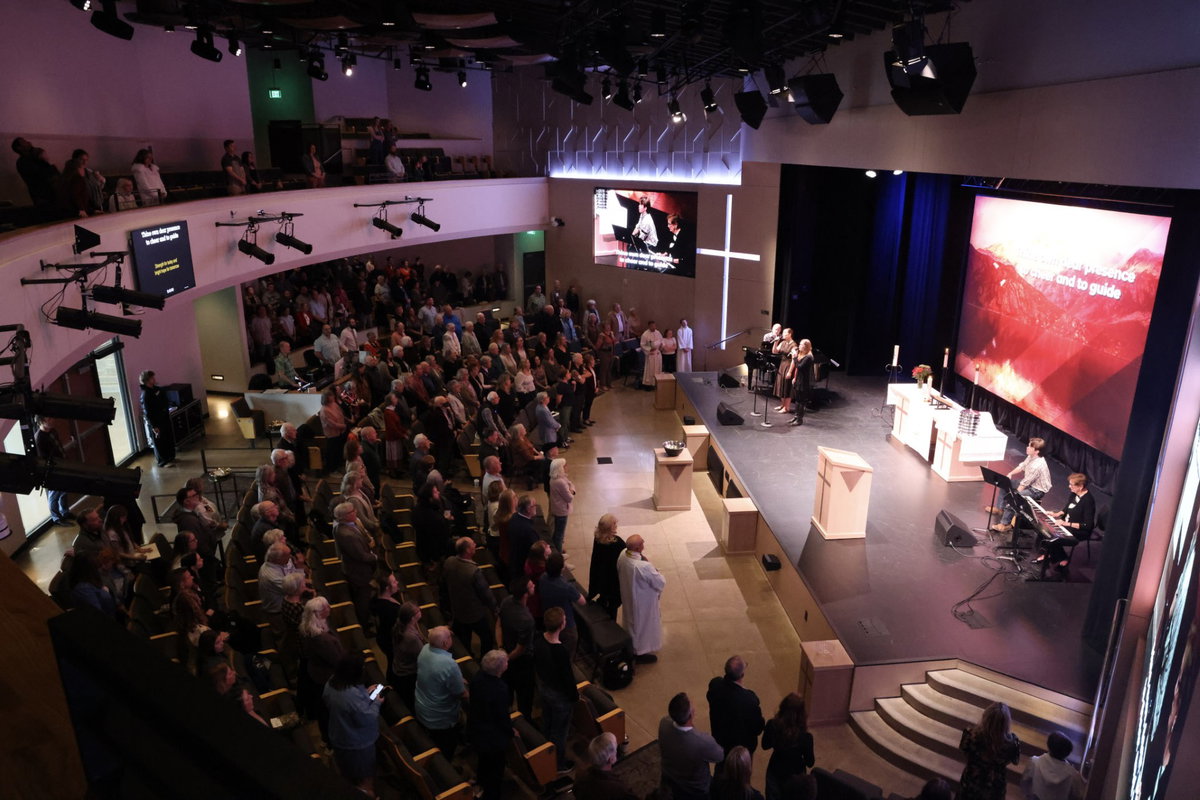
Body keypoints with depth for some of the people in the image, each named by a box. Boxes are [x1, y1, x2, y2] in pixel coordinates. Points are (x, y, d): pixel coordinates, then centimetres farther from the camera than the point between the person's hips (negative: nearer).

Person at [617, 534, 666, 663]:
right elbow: (661, 583, -27)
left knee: (632, 621, 32)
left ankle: (631, 645, 56)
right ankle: (640, 652, 42)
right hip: (642, 602, -7)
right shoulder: (643, 567, -40)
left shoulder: (622, 557, -18)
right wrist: (652, 566, -14)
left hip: (628, 596, 7)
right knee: (643, 625, 19)